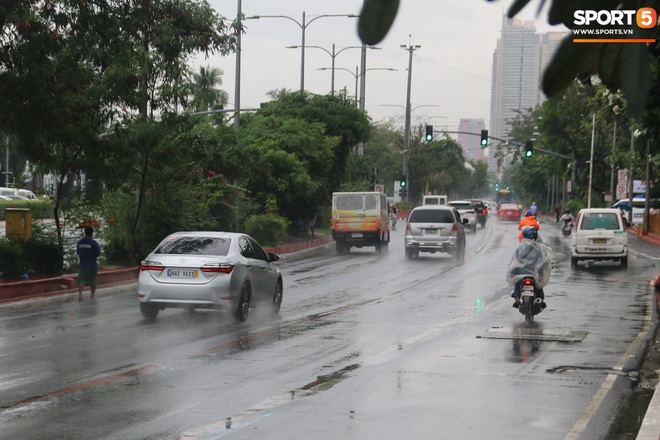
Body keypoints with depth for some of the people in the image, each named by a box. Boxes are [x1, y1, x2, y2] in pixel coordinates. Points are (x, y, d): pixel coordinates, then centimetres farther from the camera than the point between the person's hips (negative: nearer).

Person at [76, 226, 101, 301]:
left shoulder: (80, 242, 0)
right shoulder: (94, 242, -13)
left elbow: (77, 252, 11)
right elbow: (97, 253, -11)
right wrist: (99, 248, 7)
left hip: (82, 265, 2)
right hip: (92, 266, -2)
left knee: (81, 281, 1)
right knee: (93, 282, 13)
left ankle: (80, 293, -22)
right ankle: (92, 296, 22)